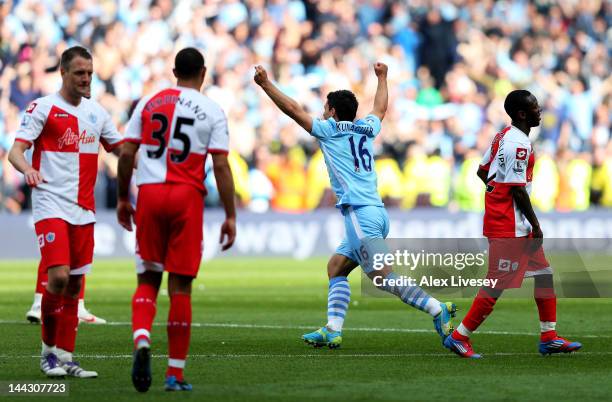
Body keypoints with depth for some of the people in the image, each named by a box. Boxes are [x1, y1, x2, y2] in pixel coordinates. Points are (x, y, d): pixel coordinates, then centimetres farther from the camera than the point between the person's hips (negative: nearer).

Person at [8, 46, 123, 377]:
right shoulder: (43, 108, -4)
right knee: (58, 276, -17)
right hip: (51, 204, -6)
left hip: (83, 210, 6)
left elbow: (120, 148, 23)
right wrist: (27, 169, -33)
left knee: (75, 284, 5)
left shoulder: (96, 112, 14)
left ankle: (65, 357, 10)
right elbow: (16, 150, -11)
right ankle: (48, 350, -1)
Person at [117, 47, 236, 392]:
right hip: (187, 196, -2)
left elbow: (127, 154, 6)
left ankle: (142, 339, -19)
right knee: (180, 285, 3)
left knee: (148, 280, 11)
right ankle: (176, 373, 5)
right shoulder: (212, 111, 3)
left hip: (150, 193, 2)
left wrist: (123, 199, 17)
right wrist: (230, 216, 1)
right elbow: (221, 166, -3)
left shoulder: (149, 102, 9)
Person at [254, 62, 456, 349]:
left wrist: (266, 83, 13)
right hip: (376, 213, 8)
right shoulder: (367, 129, 17)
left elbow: (292, 108, 4)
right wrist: (382, 78, 55)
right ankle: (332, 330, 6)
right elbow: (381, 108, 39)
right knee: (335, 268, 14)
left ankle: (437, 309, -24)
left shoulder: (330, 130, 0)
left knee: (384, 278, -14)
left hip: (360, 215, -8)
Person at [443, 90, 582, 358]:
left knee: (544, 273, 13)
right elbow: (518, 189, -21)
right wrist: (535, 226, -15)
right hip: (509, 227, -11)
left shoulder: (503, 137, 12)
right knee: (498, 283, -6)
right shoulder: (518, 144, -19)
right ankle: (459, 337, 0)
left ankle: (549, 338, 18)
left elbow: (482, 171, 19)